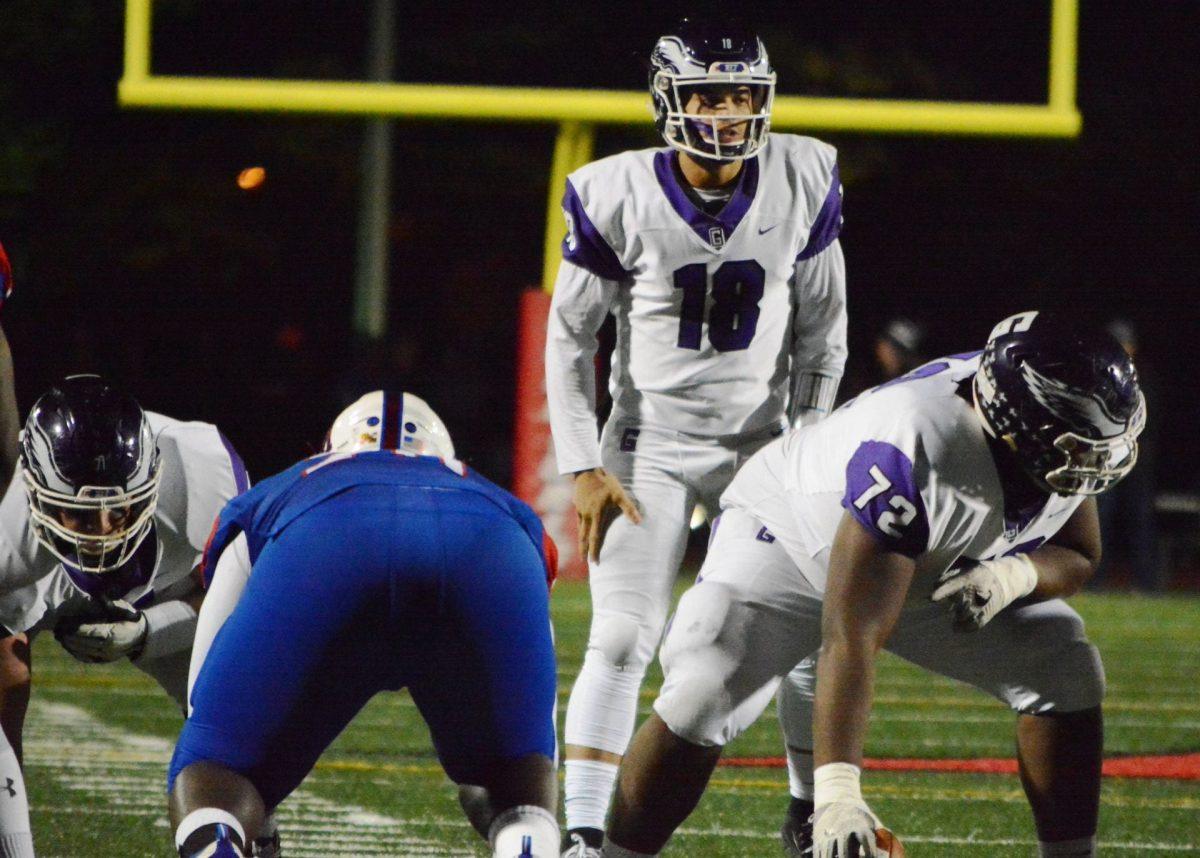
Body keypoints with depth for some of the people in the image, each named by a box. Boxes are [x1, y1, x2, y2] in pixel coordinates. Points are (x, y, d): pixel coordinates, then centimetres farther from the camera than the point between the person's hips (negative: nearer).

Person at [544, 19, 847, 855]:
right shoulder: (621, 198, -14)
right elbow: (570, 339, -4)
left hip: (761, 440, 2)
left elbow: (822, 330, 3)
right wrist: (584, 468, -8)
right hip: (651, 441, -2)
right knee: (622, 640, -11)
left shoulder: (802, 185, -8)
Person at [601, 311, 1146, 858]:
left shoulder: (1060, 452, -23)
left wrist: (1016, 574, -30)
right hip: (791, 540, -7)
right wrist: (836, 789, -54)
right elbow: (850, 635, -46)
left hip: (937, 575, 7)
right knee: (702, 699, -27)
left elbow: (1077, 557, -3)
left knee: (1064, 674, -8)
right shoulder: (916, 457, -44)